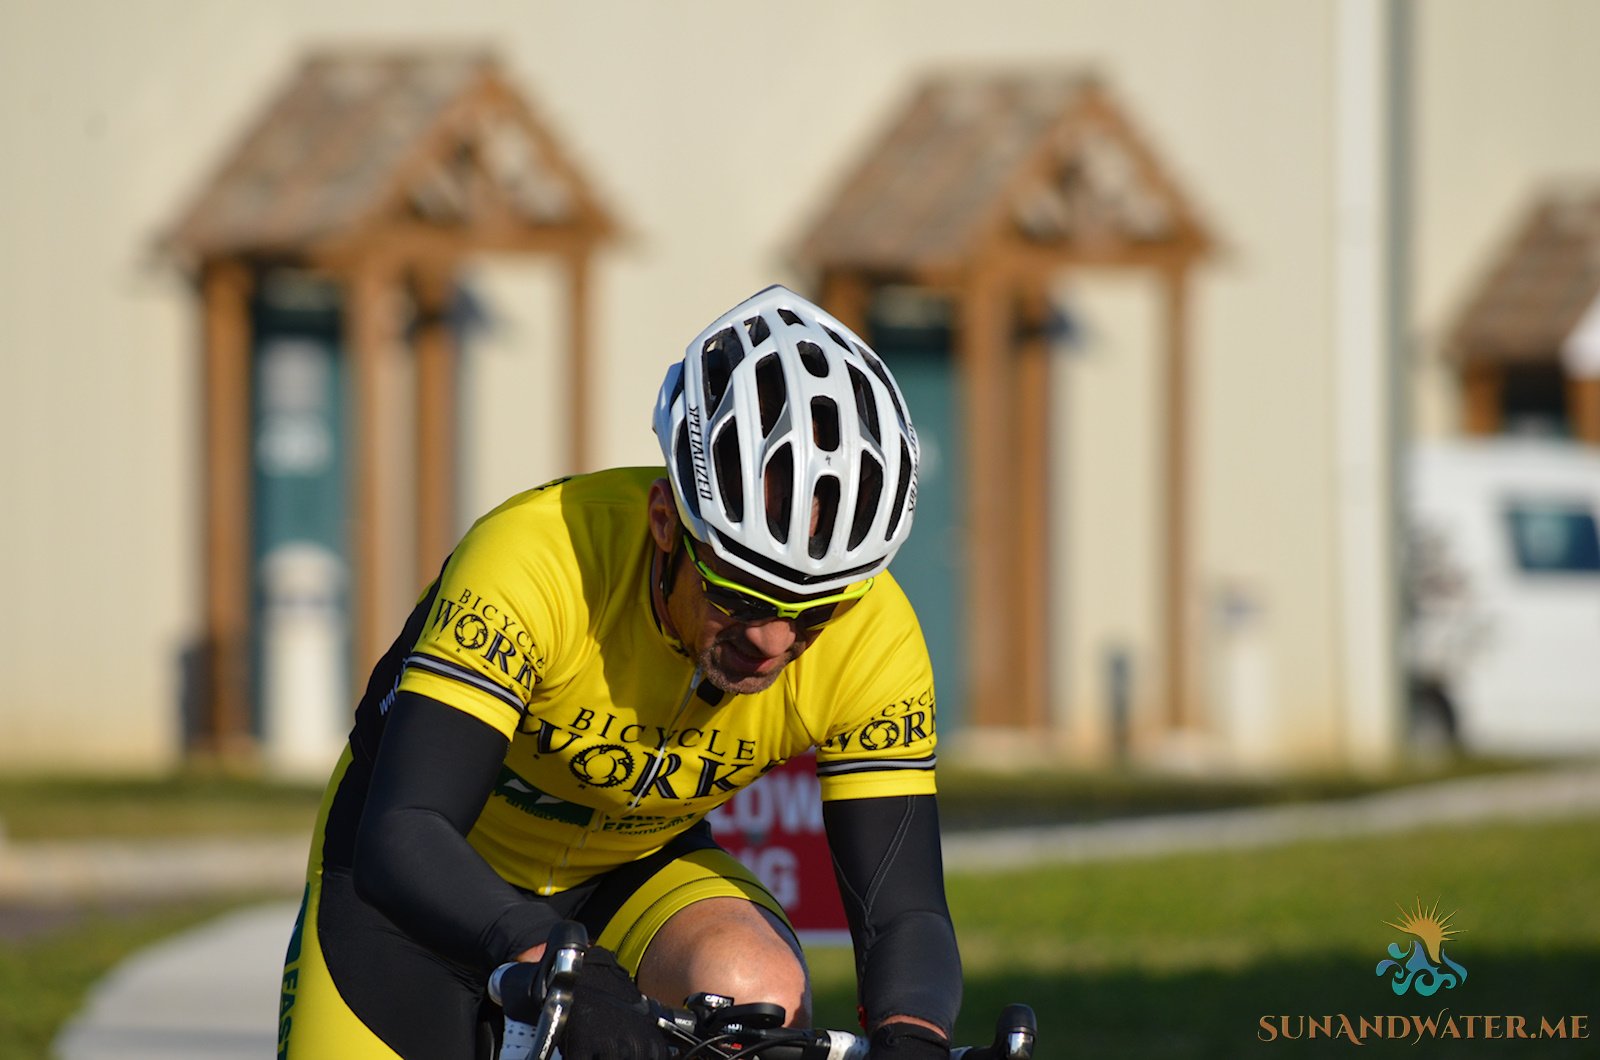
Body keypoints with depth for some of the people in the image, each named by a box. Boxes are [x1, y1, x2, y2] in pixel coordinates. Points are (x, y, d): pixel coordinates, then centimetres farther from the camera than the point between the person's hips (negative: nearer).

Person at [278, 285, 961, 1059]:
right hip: (435, 877, -2)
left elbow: (904, 909, -24)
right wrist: (565, 973, -62)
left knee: (761, 992, -30)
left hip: (637, 874, 2)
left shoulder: (870, 639, -25)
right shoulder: (536, 556, -36)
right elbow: (400, 840, -43)